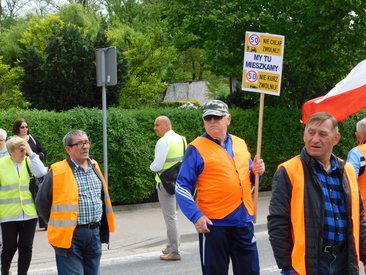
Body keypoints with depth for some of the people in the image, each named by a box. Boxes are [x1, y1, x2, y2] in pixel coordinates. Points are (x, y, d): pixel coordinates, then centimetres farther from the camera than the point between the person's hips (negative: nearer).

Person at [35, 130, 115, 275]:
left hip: (95, 232, 6)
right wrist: (59, 224, 4)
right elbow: (42, 201, -2)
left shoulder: (94, 166, 10)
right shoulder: (57, 172, -10)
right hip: (70, 236, -6)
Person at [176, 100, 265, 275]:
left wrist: (256, 172, 0)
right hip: (213, 223, -5)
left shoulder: (240, 144, 10)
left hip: (244, 221, 5)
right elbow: (182, 187, -7)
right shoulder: (196, 149, -6)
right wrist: (195, 216, -18)